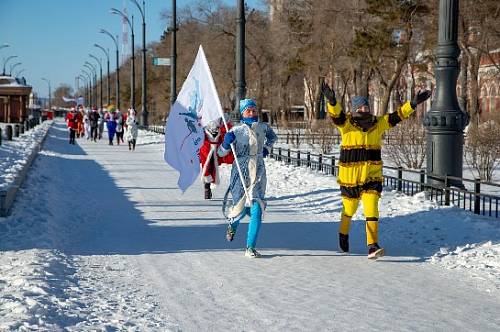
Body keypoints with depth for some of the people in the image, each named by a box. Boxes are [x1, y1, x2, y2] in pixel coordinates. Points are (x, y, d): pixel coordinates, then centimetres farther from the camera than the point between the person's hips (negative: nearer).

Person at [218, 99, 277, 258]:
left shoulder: (263, 127, 3)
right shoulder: (236, 130, -8)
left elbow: (273, 137, 27)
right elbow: (221, 153, -7)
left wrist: (267, 148, 11)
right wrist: (226, 143, -26)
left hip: (259, 174, 2)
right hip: (241, 174, -2)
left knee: (256, 210, -11)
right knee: (240, 207, 10)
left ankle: (250, 248, -7)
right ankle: (233, 223, 48)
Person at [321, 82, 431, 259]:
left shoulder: (378, 124, 5)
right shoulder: (346, 124, -5)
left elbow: (398, 115, 4)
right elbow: (336, 113, -23)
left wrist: (413, 104, -8)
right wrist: (331, 101, -43)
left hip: (372, 177, 1)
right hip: (349, 177, -1)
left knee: (371, 210, -11)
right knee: (349, 209, 14)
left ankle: (372, 246, -13)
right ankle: (343, 234, 43)